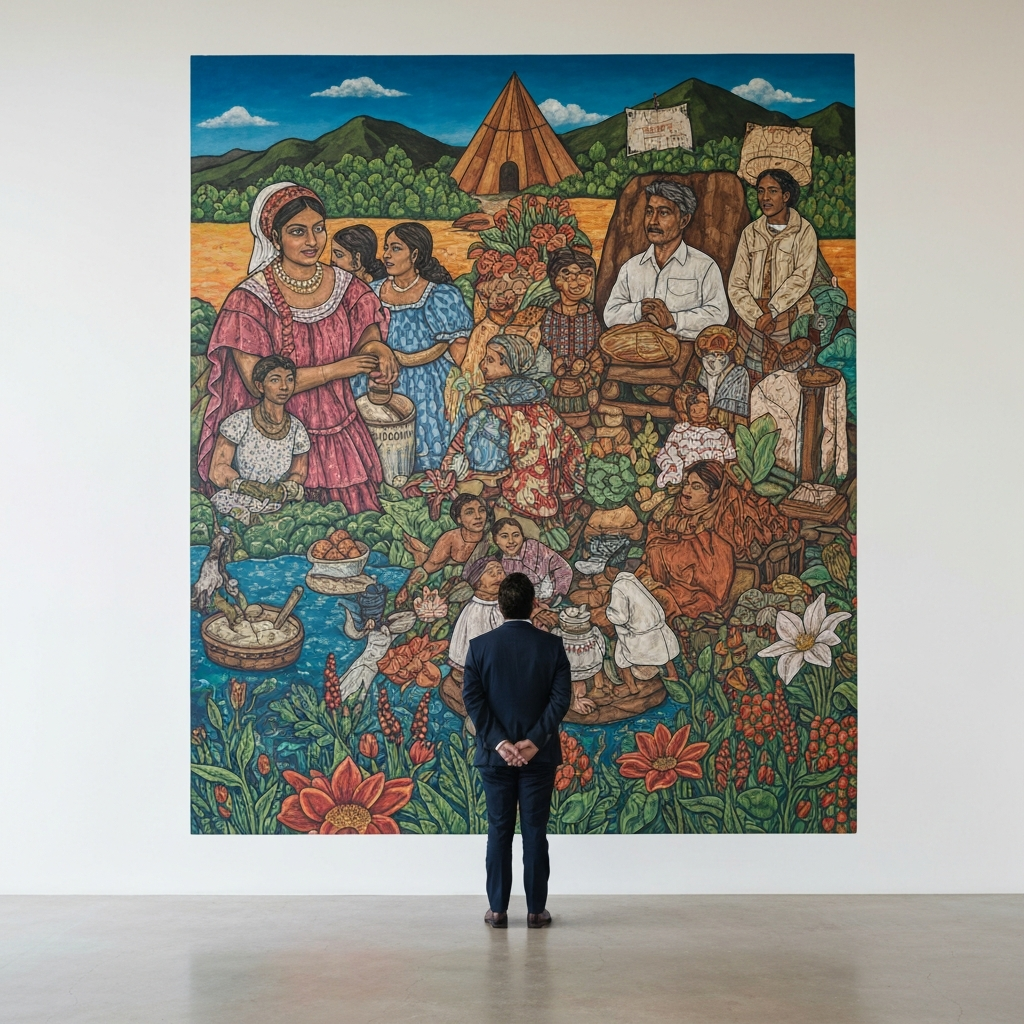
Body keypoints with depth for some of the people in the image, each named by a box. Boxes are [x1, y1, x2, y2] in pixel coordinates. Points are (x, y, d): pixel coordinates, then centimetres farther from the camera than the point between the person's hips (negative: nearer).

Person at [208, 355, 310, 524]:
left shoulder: (297, 430, 5)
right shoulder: (239, 422, -5)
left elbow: (297, 477, 9)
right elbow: (218, 470, -7)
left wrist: (284, 490, -13)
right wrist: (247, 486, -21)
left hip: (277, 510, 2)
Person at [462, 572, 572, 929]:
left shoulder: (480, 646, -3)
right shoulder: (552, 645, -3)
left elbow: (472, 697, -8)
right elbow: (561, 697, -10)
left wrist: (498, 742, -10)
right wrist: (535, 740, -11)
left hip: (495, 753, 1)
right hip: (539, 754, 0)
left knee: (499, 830, 8)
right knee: (535, 831, 5)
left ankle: (497, 909, 11)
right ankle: (536, 909, 9)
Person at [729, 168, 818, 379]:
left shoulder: (804, 231, 3)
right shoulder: (751, 232, 11)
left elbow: (802, 277, -8)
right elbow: (736, 284, 5)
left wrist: (772, 311, -15)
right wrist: (756, 317, -9)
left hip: (792, 318, -3)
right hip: (752, 320, 3)